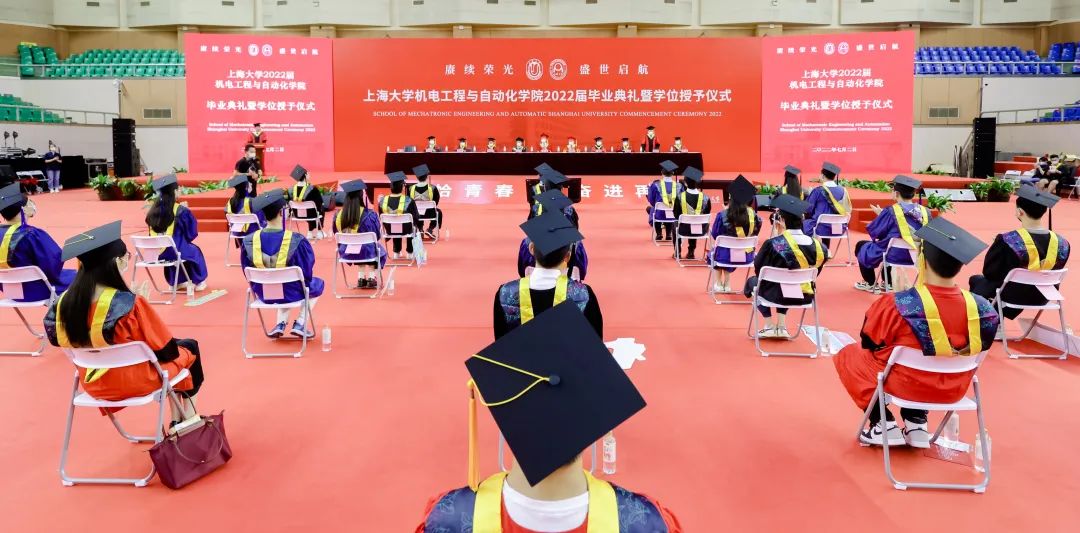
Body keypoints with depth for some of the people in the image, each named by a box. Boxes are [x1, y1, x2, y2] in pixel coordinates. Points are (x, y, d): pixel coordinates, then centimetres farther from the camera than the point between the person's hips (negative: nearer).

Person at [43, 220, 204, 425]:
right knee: (189, 347, 23)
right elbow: (166, 350, -19)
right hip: (134, 381, -6)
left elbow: (55, 339, 6)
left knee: (173, 347, 29)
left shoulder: (63, 303, -13)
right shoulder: (130, 303, -29)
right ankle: (188, 414, 32)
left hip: (93, 384, 6)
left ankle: (176, 418, 32)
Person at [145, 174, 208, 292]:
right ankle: (198, 282, 35)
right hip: (174, 251, -5)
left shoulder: (154, 209, 1)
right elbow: (192, 231, -2)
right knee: (194, 251, 28)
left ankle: (178, 282, 42)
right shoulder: (180, 210, -14)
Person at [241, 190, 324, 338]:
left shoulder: (249, 242, -16)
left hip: (264, 294, 3)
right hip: (292, 293, -3)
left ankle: (280, 324, 20)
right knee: (318, 284, 30)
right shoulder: (297, 241, -26)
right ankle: (300, 324, 16)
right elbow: (306, 273, -14)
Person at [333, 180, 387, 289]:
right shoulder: (369, 214, -20)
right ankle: (371, 278, 30)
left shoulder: (338, 214, -9)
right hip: (366, 252, -3)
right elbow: (377, 236, -7)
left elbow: (337, 235, 7)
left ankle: (361, 278, 34)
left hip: (346, 252, 3)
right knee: (380, 249, 32)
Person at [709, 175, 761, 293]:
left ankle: (719, 283, 35)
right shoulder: (752, 214, -11)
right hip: (747, 256, 2)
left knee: (715, 251, 33)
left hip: (726, 255, -2)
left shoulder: (723, 215, -17)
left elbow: (714, 234, -3)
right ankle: (726, 283, 37)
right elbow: (755, 233, 5)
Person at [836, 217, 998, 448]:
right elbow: (980, 348, 2)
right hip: (955, 389, 4)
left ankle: (885, 425, 14)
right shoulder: (981, 307, -18)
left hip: (906, 385, -4)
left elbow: (869, 343, -11)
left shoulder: (897, 305, -28)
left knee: (849, 356, 21)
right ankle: (916, 424, 23)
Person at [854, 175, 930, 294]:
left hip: (894, 256, -5)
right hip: (916, 256, 5)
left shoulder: (890, 212, -17)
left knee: (861, 246, 22)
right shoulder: (925, 212, -5)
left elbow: (874, 232, -6)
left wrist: (880, 215, 12)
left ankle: (870, 284, 25)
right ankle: (887, 283, 36)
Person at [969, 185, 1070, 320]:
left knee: (976, 280, 25)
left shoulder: (1006, 241, -29)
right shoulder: (1062, 244, -15)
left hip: (1008, 296, -4)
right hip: (1041, 297, 5)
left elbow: (989, 272, -15)